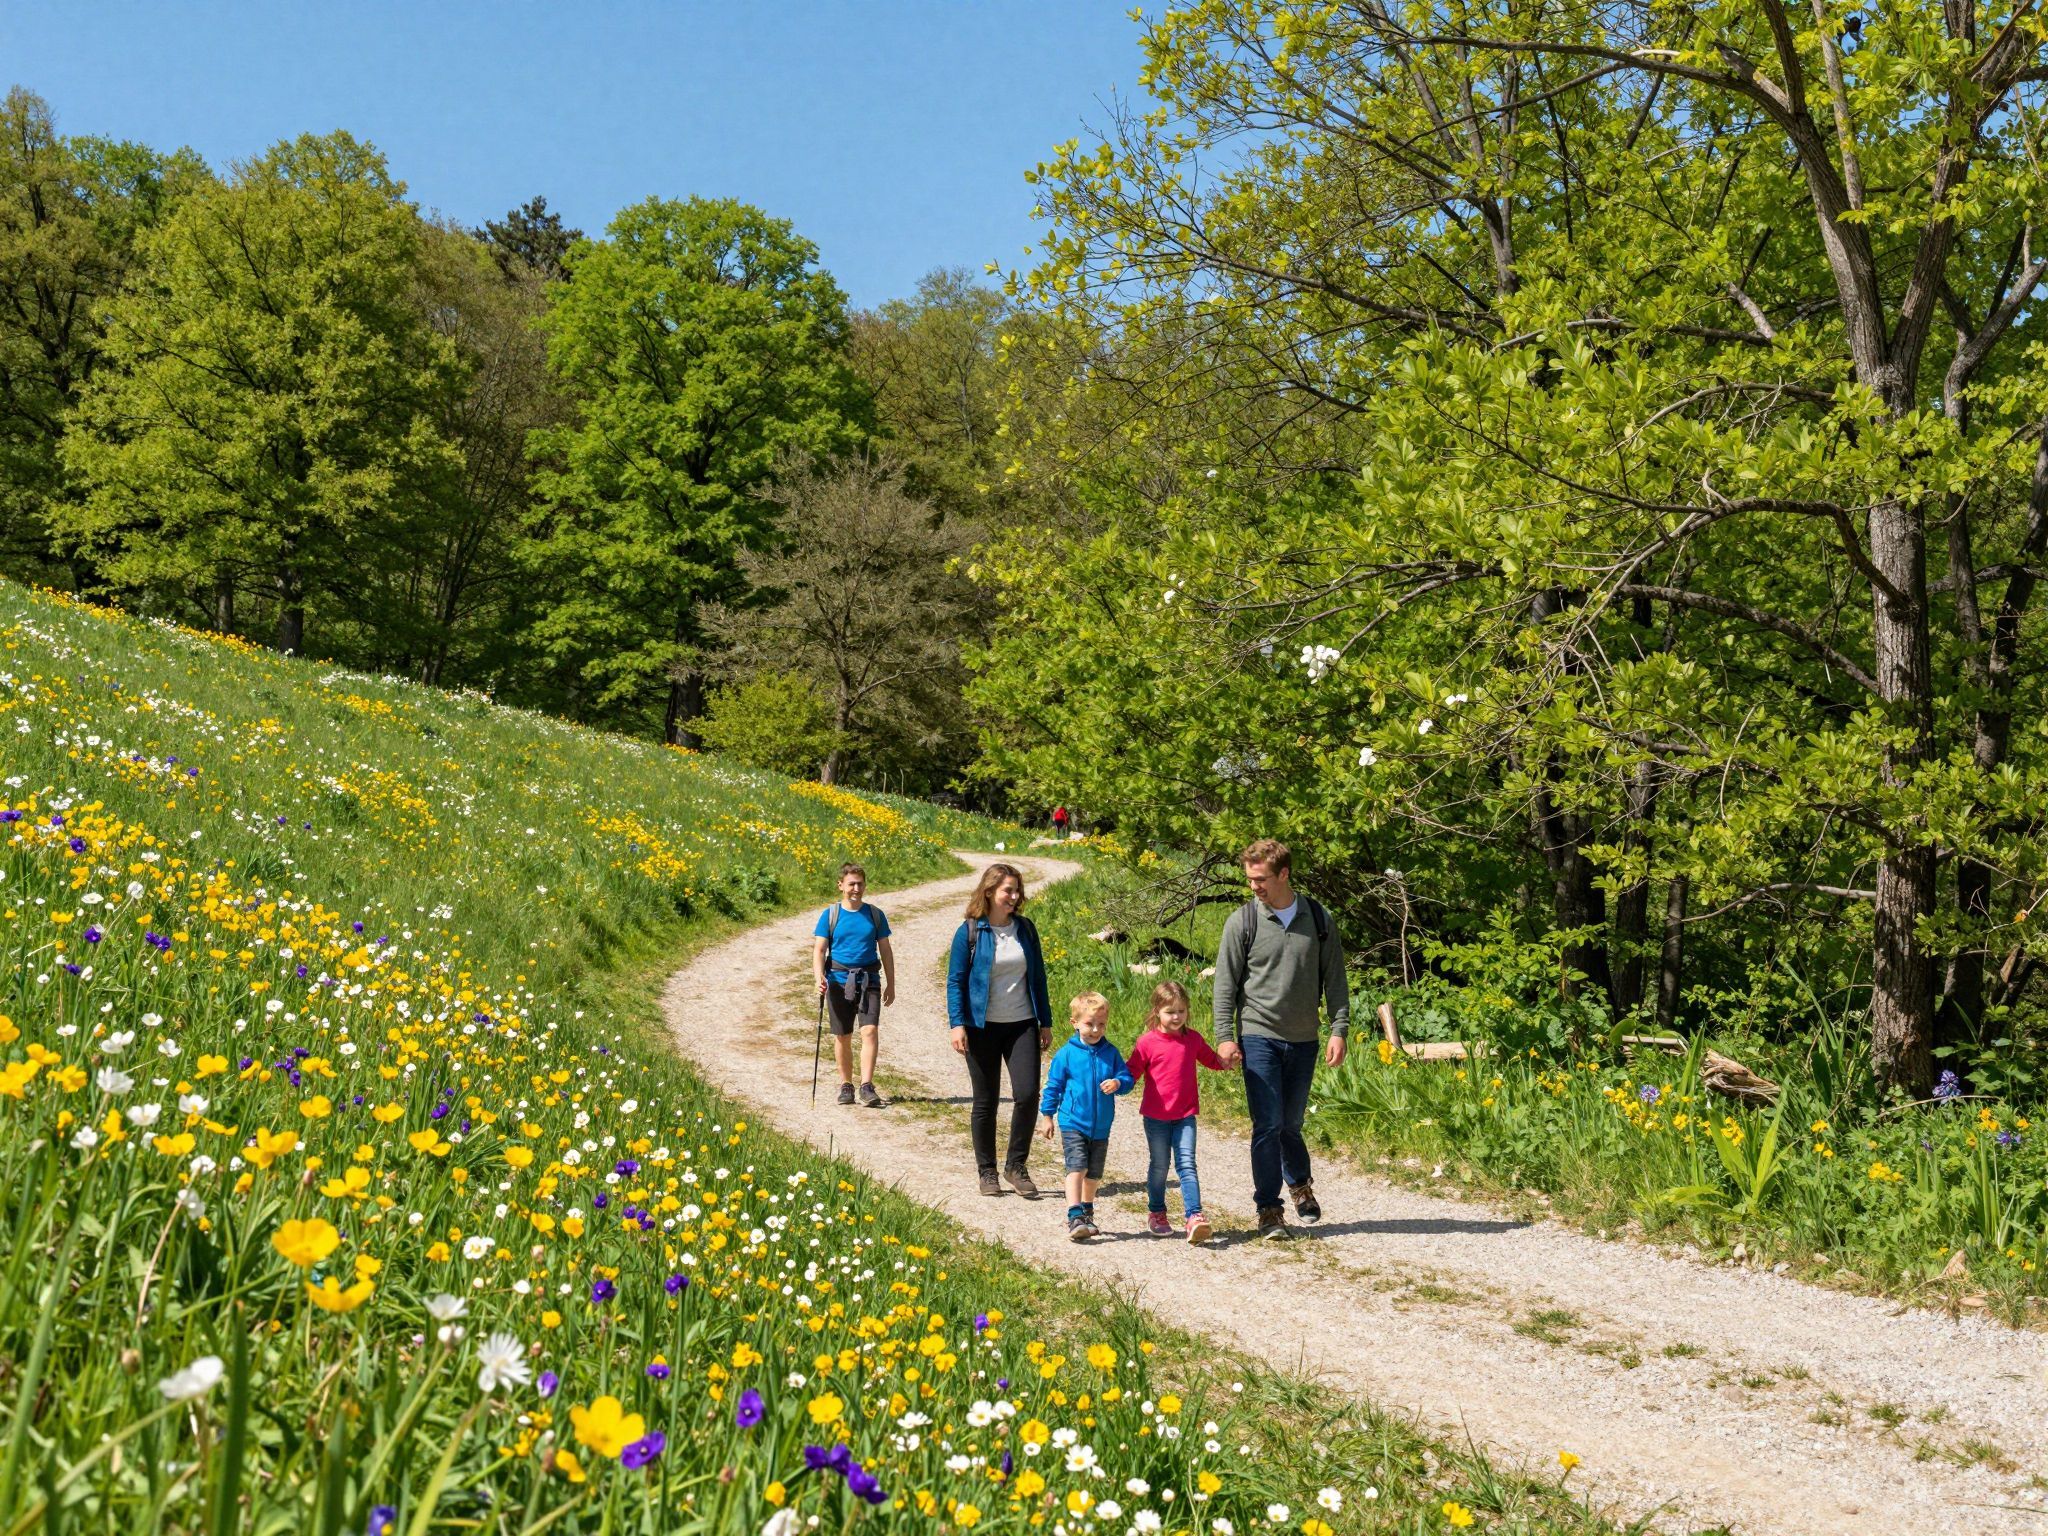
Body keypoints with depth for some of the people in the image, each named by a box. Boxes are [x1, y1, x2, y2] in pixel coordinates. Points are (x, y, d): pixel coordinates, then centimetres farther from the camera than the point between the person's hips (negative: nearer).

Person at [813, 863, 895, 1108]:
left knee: (870, 1031, -14)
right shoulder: (830, 915, 2)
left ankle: (867, 1086, -14)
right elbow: (819, 950, -2)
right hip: (838, 981, 0)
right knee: (842, 1037, 7)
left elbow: (885, 950, 12)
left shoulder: (875, 914, 6)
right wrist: (819, 978, -19)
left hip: (869, 980, 0)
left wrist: (891, 985, 10)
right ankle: (846, 1085, 21)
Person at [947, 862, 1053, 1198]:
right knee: (985, 1101, 4)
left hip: (1022, 1025, 3)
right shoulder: (969, 932, -5)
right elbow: (955, 981, -4)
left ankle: (1016, 1165, 7)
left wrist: (1046, 1022, 11)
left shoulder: (1025, 928, 7)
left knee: (1027, 1094, -10)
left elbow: (1038, 977, 13)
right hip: (983, 1028, -3)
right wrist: (957, 1024, -14)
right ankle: (986, 1171, 18)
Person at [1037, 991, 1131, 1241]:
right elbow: (1053, 1085, 1)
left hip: (1101, 1127, 4)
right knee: (1076, 1167, -17)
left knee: (1093, 1173, 15)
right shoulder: (1067, 1054, -7)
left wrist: (1118, 1083, -20)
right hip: (1073, 1123, -4)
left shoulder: (1111, 1052, 1)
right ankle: (1075, 1218, -20)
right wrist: (1048, 1116, 4)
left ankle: (1087, 1214, 33)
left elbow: (1127, 1077, 3)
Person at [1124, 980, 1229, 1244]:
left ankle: (1195, 1217, -15)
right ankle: (1156, 1213, 27)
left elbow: (1212, 1060, 20)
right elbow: (1132, 1073, -4)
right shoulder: (1147, 1043, -8)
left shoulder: (1193, 1039, 3)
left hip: (1185, 1116, 2)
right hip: (1156, 1116, -1)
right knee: (1159, 1167, 10)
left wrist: (1227, 1059, 2)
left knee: (1187, 1165, -8)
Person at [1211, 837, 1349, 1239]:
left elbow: (1335, 979, 7)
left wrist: (1339, 1029, -1)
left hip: (1303, 1040, 2)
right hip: (1259, 1037, -2)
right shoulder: (1242, 922, -3)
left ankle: (1299, 1185, 39)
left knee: (1291, 1124, 13)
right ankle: (1269, 1209, 3)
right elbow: (1226, 983, -1)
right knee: (1267, 1126, -6)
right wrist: (1224, 1036, -8)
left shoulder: (1318, 919, 3)